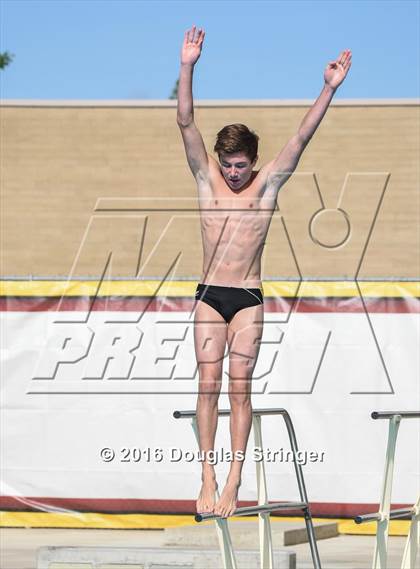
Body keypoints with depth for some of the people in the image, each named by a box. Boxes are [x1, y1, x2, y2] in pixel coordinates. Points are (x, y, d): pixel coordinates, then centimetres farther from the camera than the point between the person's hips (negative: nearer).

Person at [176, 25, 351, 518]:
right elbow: (186, 122, -7)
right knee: (209, 383, -3)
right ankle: (208, 478, -1)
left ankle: (234, 480, -2)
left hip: (248, 300, -1)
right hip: (209, 296, 1)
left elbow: (302, 136, -8)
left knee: (239, 385, -3)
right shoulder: (207, 178, 2)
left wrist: (329, 89, -18)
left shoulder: (267, 183, 0)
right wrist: (187, 68, -18)